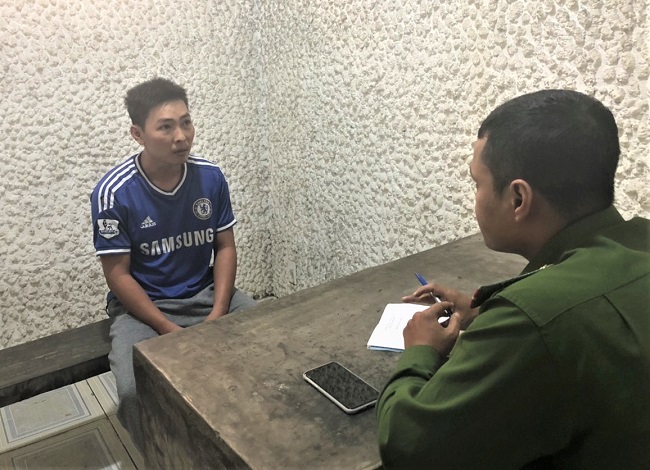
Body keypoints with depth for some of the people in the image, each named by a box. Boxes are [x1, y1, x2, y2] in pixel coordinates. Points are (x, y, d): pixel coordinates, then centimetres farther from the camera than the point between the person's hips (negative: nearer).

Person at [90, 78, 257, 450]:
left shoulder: (211, 176, -6)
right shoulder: (114, 192, -16)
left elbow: (225, 247, 1)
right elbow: (118, 275, -12)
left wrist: (218, 315, -12)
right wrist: (171, 331, -19)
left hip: (208, 294, 4)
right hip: (142, 305, -3)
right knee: (135, 391, -29)